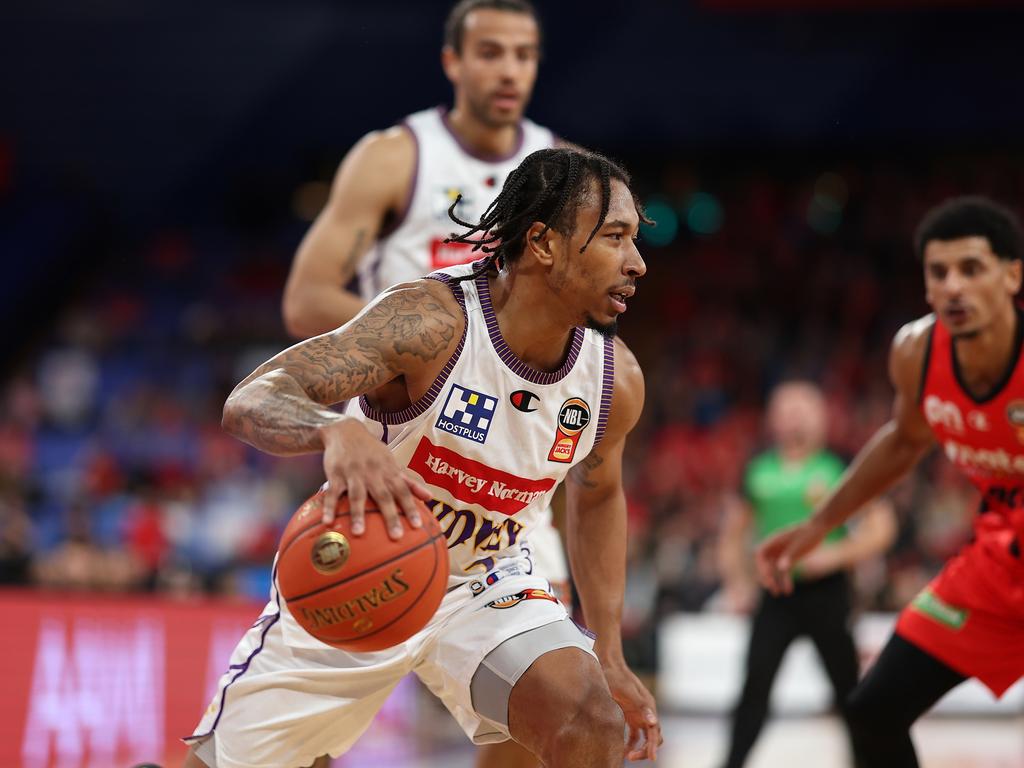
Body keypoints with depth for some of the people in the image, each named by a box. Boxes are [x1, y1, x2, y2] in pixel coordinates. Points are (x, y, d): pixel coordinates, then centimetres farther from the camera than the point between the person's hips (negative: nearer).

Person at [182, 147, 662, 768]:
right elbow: (250, 402, -39)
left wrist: (610, 657, 8)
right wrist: (339, 432, -62)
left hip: (483, 587, 3)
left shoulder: (616, 379, -13)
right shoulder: (431, 322, -29)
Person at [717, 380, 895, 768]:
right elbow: (734, 535, 18)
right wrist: (738, 583, 6)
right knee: (755, 686, -9)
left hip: (824, 591, -2)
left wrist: (836, 554, -16)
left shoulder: (839, 469, -2)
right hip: (776, 594, 2)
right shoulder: (758, 471, 7)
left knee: (848, 689, 4)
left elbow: (881, 528, -3)